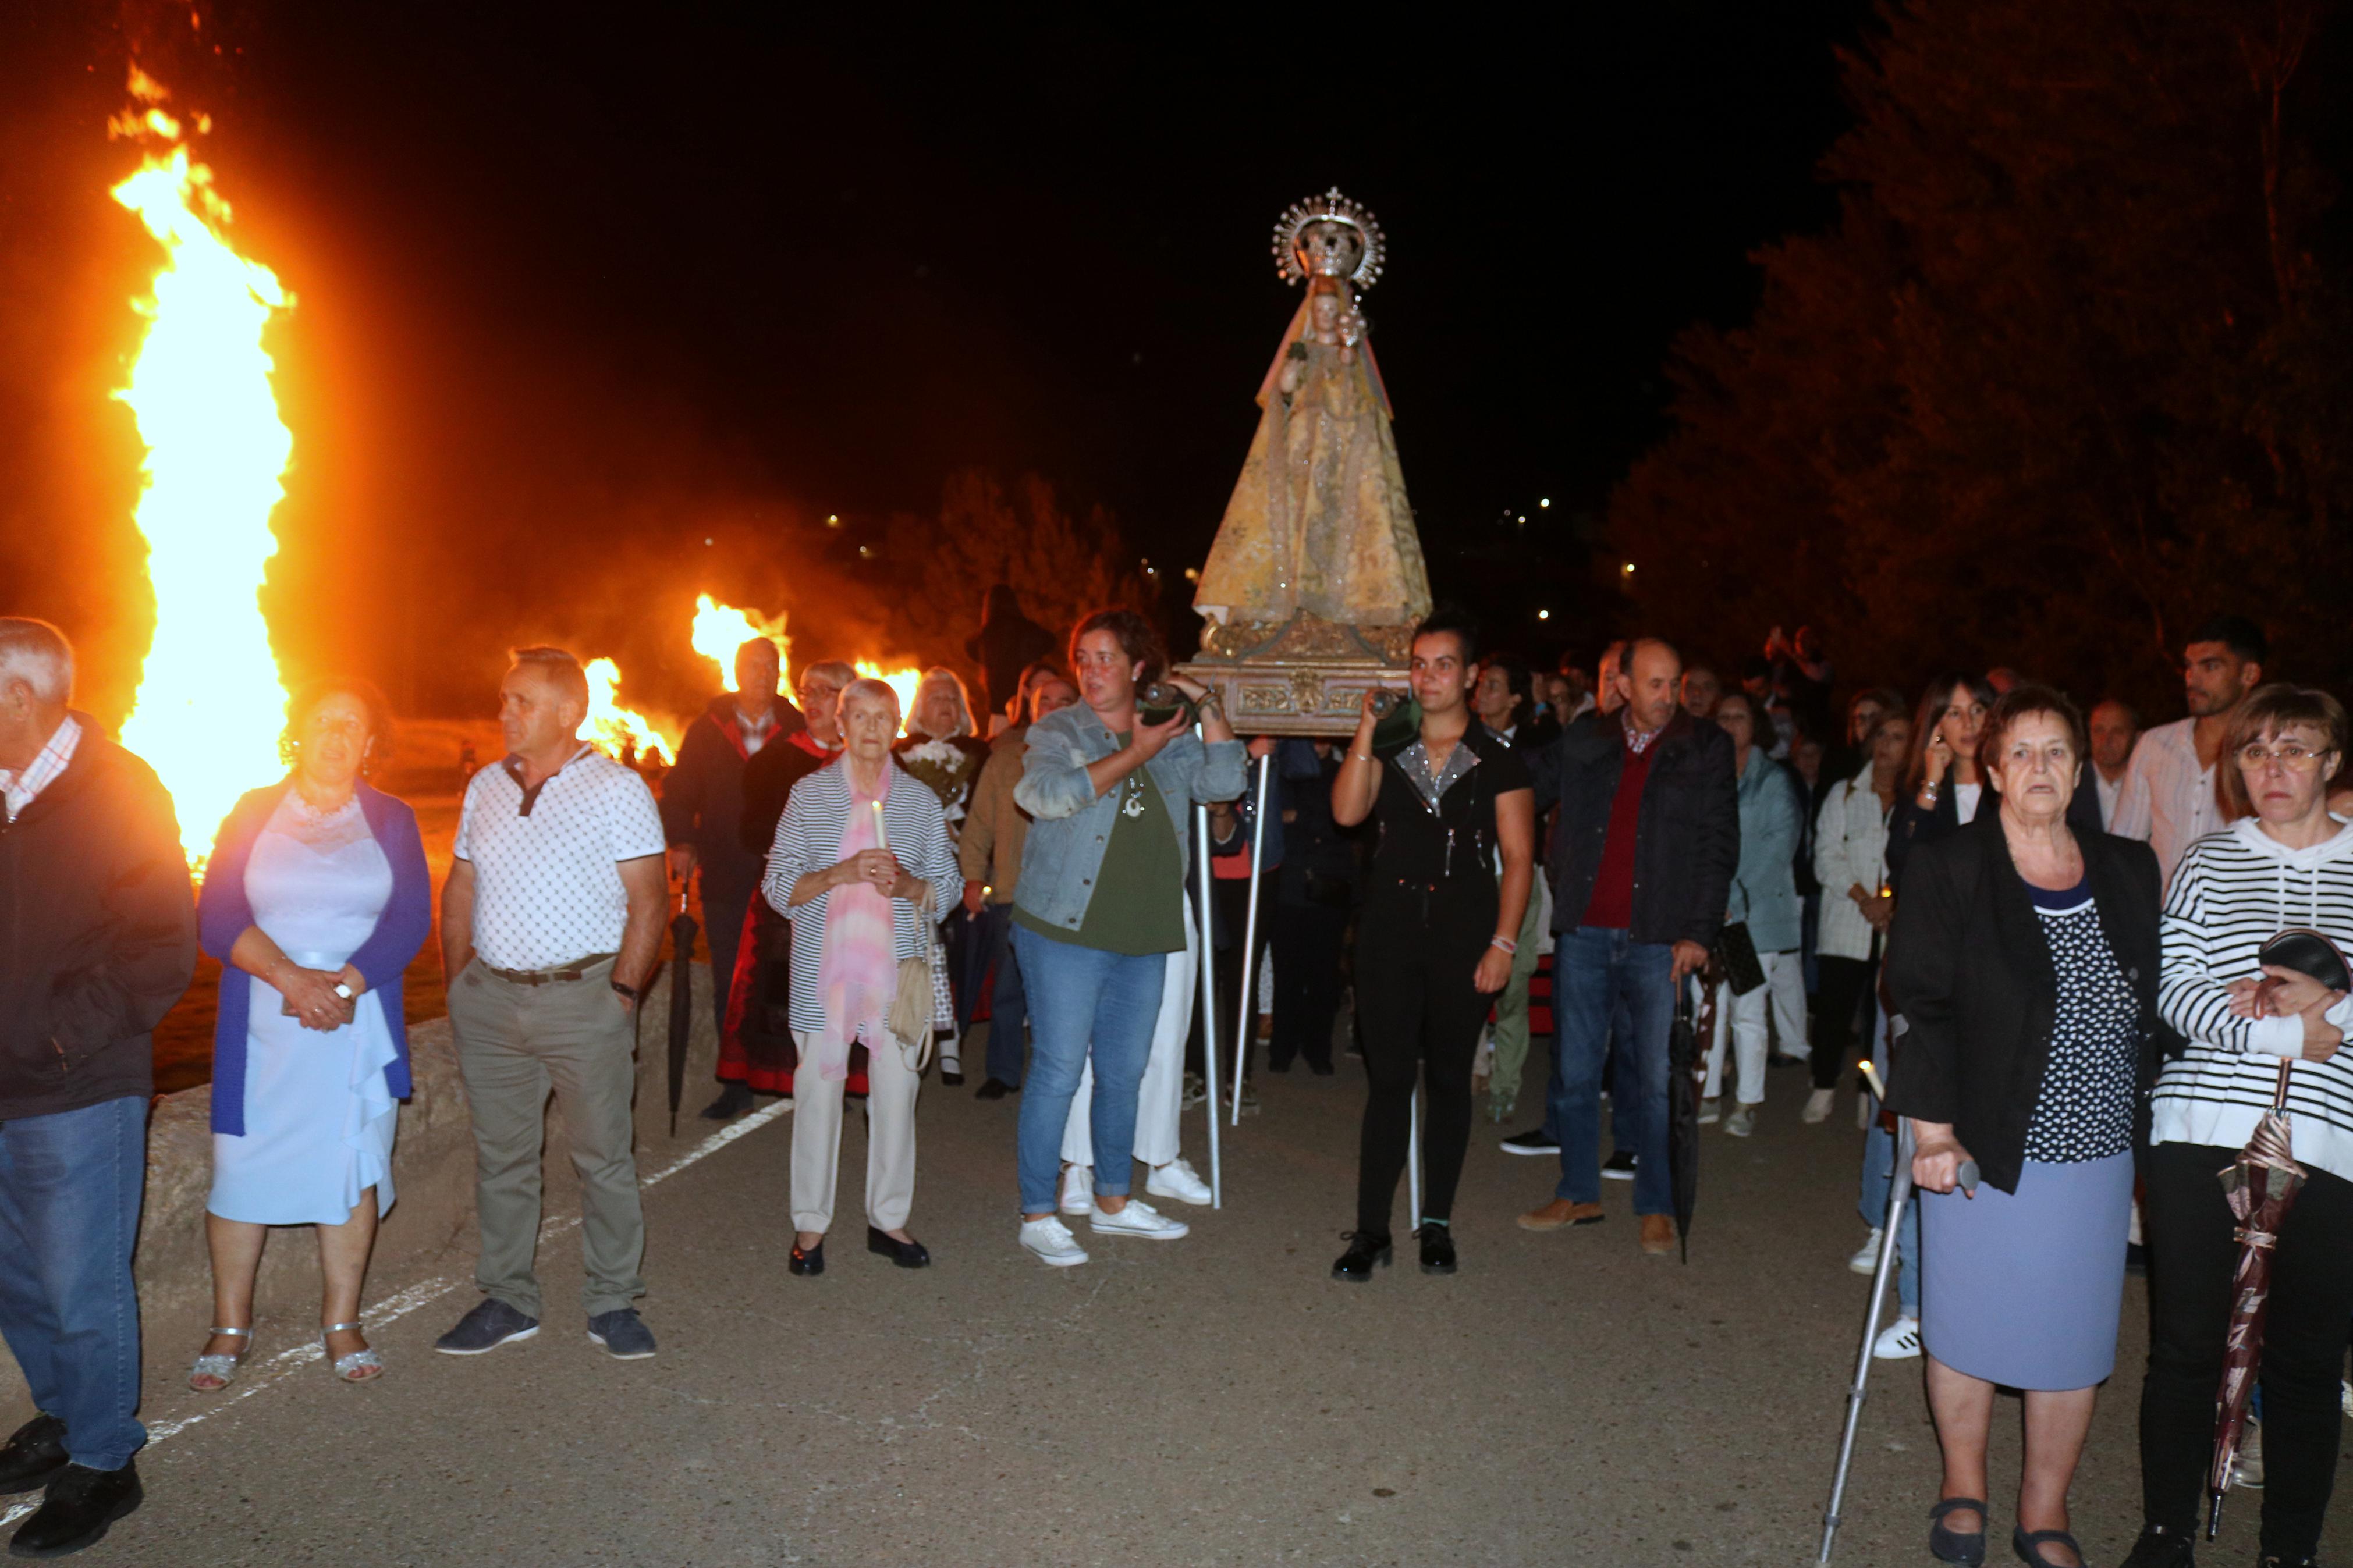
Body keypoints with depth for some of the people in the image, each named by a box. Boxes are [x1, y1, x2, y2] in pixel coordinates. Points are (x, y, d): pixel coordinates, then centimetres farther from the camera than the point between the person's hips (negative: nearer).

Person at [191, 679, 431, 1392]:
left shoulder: (392, 821, 6)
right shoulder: (254, 813, 5)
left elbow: (410, 921, -3)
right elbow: (217, 917, -3)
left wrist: (343, 986, -17)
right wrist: (291, 978, -18)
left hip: (360, 1023, 0)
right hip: (261, 1025, 0)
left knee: (352, 1166, 4)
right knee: (242, 1166, 1)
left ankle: (342, 1325, 15)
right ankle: (230, 1329, 15)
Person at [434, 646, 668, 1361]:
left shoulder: (618, 789, -5)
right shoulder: (486, 786, 10)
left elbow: (648, 900, -7)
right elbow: (459, 890, 15)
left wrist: (621, 992, -12)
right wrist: (459, 986, 8)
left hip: (583, 998, -5)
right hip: (491, 998, 5)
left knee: (604, 1156, 3)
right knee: (500, 1157, 12)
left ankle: (612, 1302, 16)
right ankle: (507, 1300, 25)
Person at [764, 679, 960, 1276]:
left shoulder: (921, 800, 9)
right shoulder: (810, 794, 4)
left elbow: (948, 886, 11)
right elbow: (778, 888, 0)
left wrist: (906, 885, -10)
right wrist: (840, 875, -16)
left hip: (898, 969, 2)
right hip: (823, 970, -1)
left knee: (896, 1092, 3)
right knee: (818, 1089, 0)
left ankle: (888, 1218, 17)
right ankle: (810, 1224, 13)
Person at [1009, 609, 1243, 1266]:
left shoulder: (1173, 738, 11)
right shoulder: (1056, 731, -1)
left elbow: (1224, 783, 0)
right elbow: (1048, 793, -19)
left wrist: (1207, 706, -4)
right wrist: (1134, 753, -16)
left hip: (1142, 939, 5)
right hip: (1065, 932, -5)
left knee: (1124, 1073, 15)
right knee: (1058, 1072, -2)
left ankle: (1113, 1200, 30)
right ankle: (1037, 1214, 10)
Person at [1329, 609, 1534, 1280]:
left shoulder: (1500, 760, 1)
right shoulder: (1389, 751, 9)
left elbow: (1518, 858, -1)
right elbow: (1346, 812, -8)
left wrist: (1503, 943, -9)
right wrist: (1367, 728, -10)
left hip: (1464, 938, -1)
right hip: (1389, 934, 2)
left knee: (1449, 1079, 8)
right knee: (1388, 1079, 1)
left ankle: (1436, 1224, 20)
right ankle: (1371, 1230, 6)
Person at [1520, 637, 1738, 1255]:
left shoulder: (1706, 749, 3)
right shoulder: (1581, 747, 8)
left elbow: (1720, 846, 0)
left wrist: (1699, 932, -7)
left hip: (1660, 941, -2)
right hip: (1584, 935, 2)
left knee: (1658, 1081, 2)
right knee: (1575, 1074, 9)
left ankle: (1656, 1207, 17)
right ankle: (1578, 1193, 24)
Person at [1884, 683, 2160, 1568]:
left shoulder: (2128, 872, 6)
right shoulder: (1948, 871, -6)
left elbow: (2154, 1006, 12)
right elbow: (1921, 1004, -9)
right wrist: (1933, 1129, -14)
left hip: (2095, 1153, 3)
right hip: (1980, 1149, -3)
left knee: (2073, 1338, 10)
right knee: (1967, 1328, 9)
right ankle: (1963, 1488, 32)